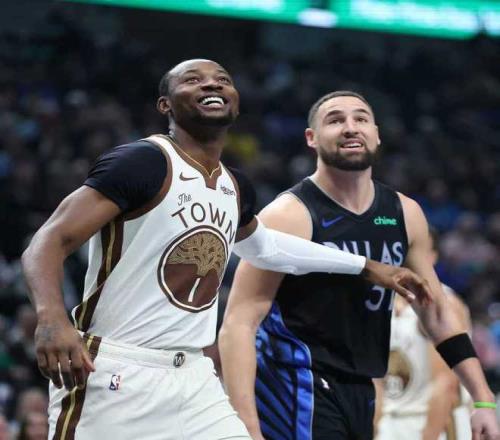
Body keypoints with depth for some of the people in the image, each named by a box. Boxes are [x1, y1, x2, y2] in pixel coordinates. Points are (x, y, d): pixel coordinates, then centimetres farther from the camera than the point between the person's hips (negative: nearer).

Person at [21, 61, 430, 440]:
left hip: (193, 378, 7)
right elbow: (50, 242, -18)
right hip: (115, 377, -7)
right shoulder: (142, 163, -11)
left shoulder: (236, 188, 13)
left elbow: (262, 246, 37)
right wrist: (52, 317, -38)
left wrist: (366, 266, 38)